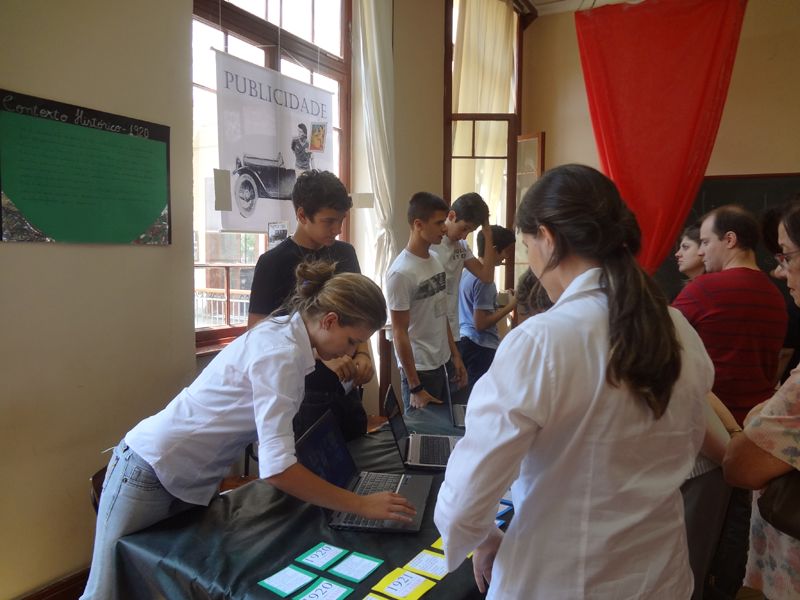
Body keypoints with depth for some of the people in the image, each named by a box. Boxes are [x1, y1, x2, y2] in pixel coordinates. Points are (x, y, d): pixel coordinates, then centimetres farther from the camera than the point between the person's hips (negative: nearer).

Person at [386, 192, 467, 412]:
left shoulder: (435, 261, 5)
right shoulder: (401, 273, -19)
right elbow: (399, 333, -17)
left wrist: (455, 356, 13)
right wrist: (414, 386, -15)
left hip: (440, 364, 8)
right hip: (419, 369, -7)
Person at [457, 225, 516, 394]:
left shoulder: (467, 271, 9)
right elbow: (480, 323, -22)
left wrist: (500, 302, 15)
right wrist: (510, 306, -15)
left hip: (464, 341, 9)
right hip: (480, 347, -9)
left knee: (472, 394, 17)